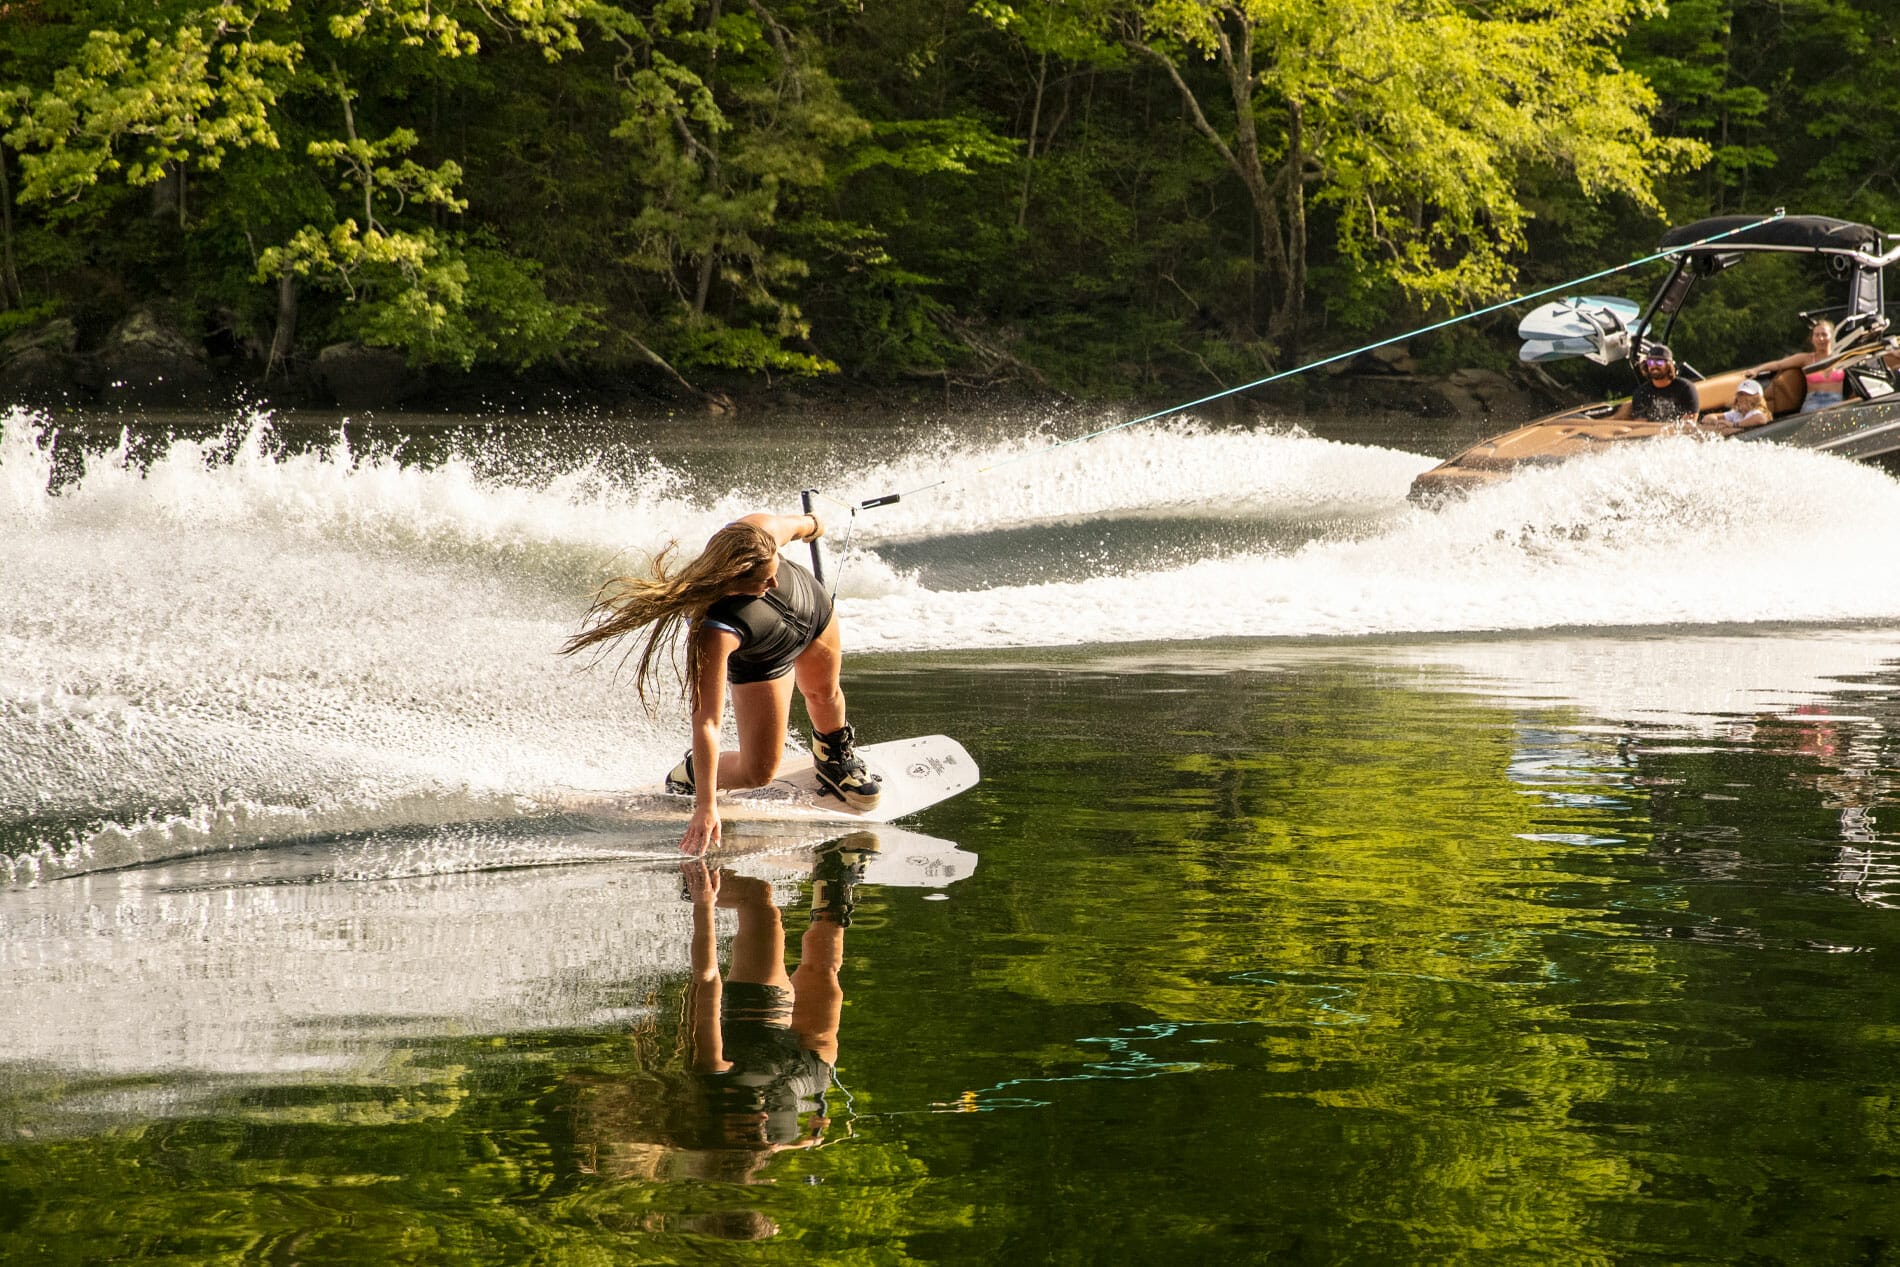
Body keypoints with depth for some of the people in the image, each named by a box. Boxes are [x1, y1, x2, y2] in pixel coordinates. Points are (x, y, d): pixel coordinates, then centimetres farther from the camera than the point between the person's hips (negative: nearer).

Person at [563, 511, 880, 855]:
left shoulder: (756, 535, -40)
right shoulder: (713, 633, -49)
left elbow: (790, 524, -12)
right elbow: (706, 723, -45)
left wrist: (812, 525, 12)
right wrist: (705, 806, -44)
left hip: (811, 602, 4)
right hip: (762, 662, -4)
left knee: (824, 693, 30)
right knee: (758, 771, -4)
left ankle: (835, 757, 62)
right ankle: (690, 776, 27)